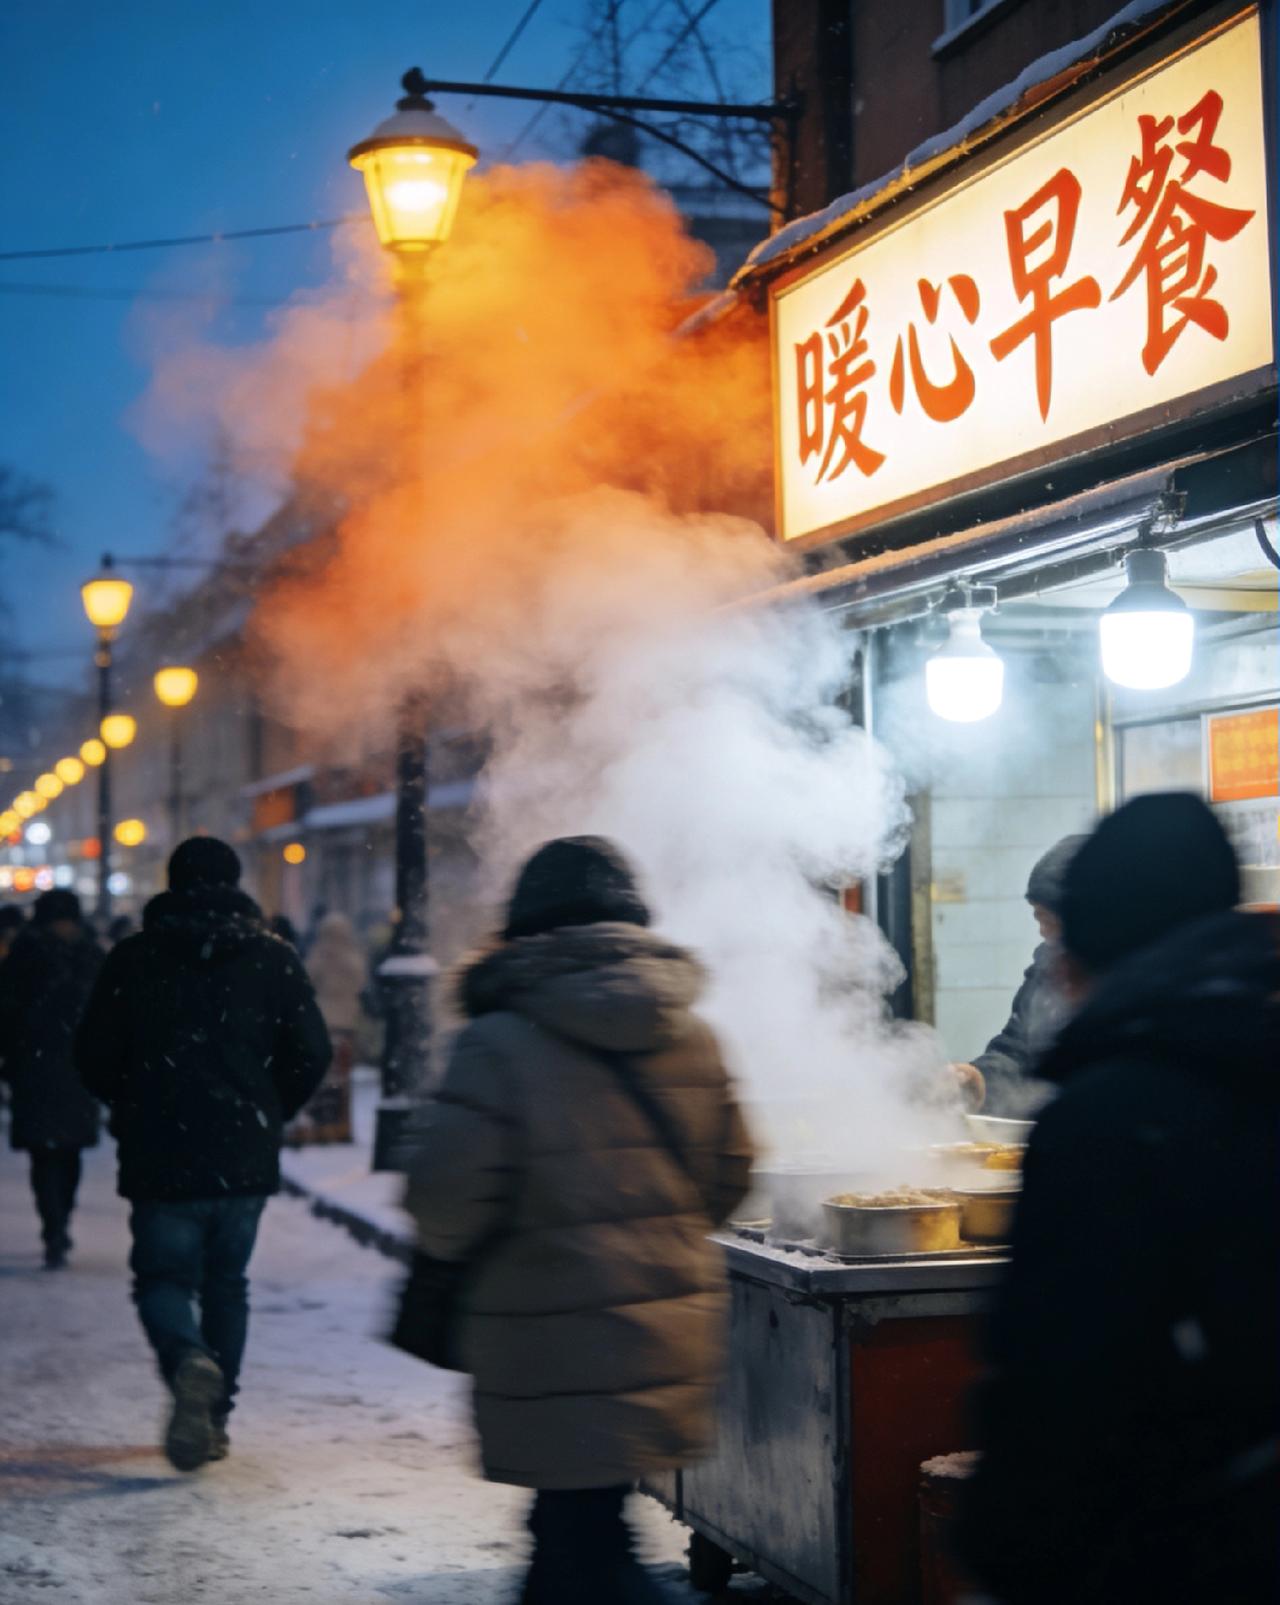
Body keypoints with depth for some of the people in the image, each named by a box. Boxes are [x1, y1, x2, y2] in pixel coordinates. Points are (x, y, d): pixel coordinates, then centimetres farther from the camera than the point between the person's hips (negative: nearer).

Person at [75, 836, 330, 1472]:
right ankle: (214, 1417, 16)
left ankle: (188, 1359, -24)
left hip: (160, 1158, -2)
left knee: (162, 1276, 7)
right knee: (226, 1282, 15)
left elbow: (94, 1056, -1)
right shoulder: (273, 958, 0)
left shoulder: (133, 959, -2)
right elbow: (311, 1053, -1)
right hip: (246, 1158, 2)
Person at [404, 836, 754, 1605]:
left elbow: (448, 1203, -16)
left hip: (561, 1356, -6)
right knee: (575, 1521, 21)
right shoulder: (693, 1035, 4)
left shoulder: (499, 1043, -15)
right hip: (674, 1333, 6)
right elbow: (730, 1174, 10)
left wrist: (458, 1252, 7)